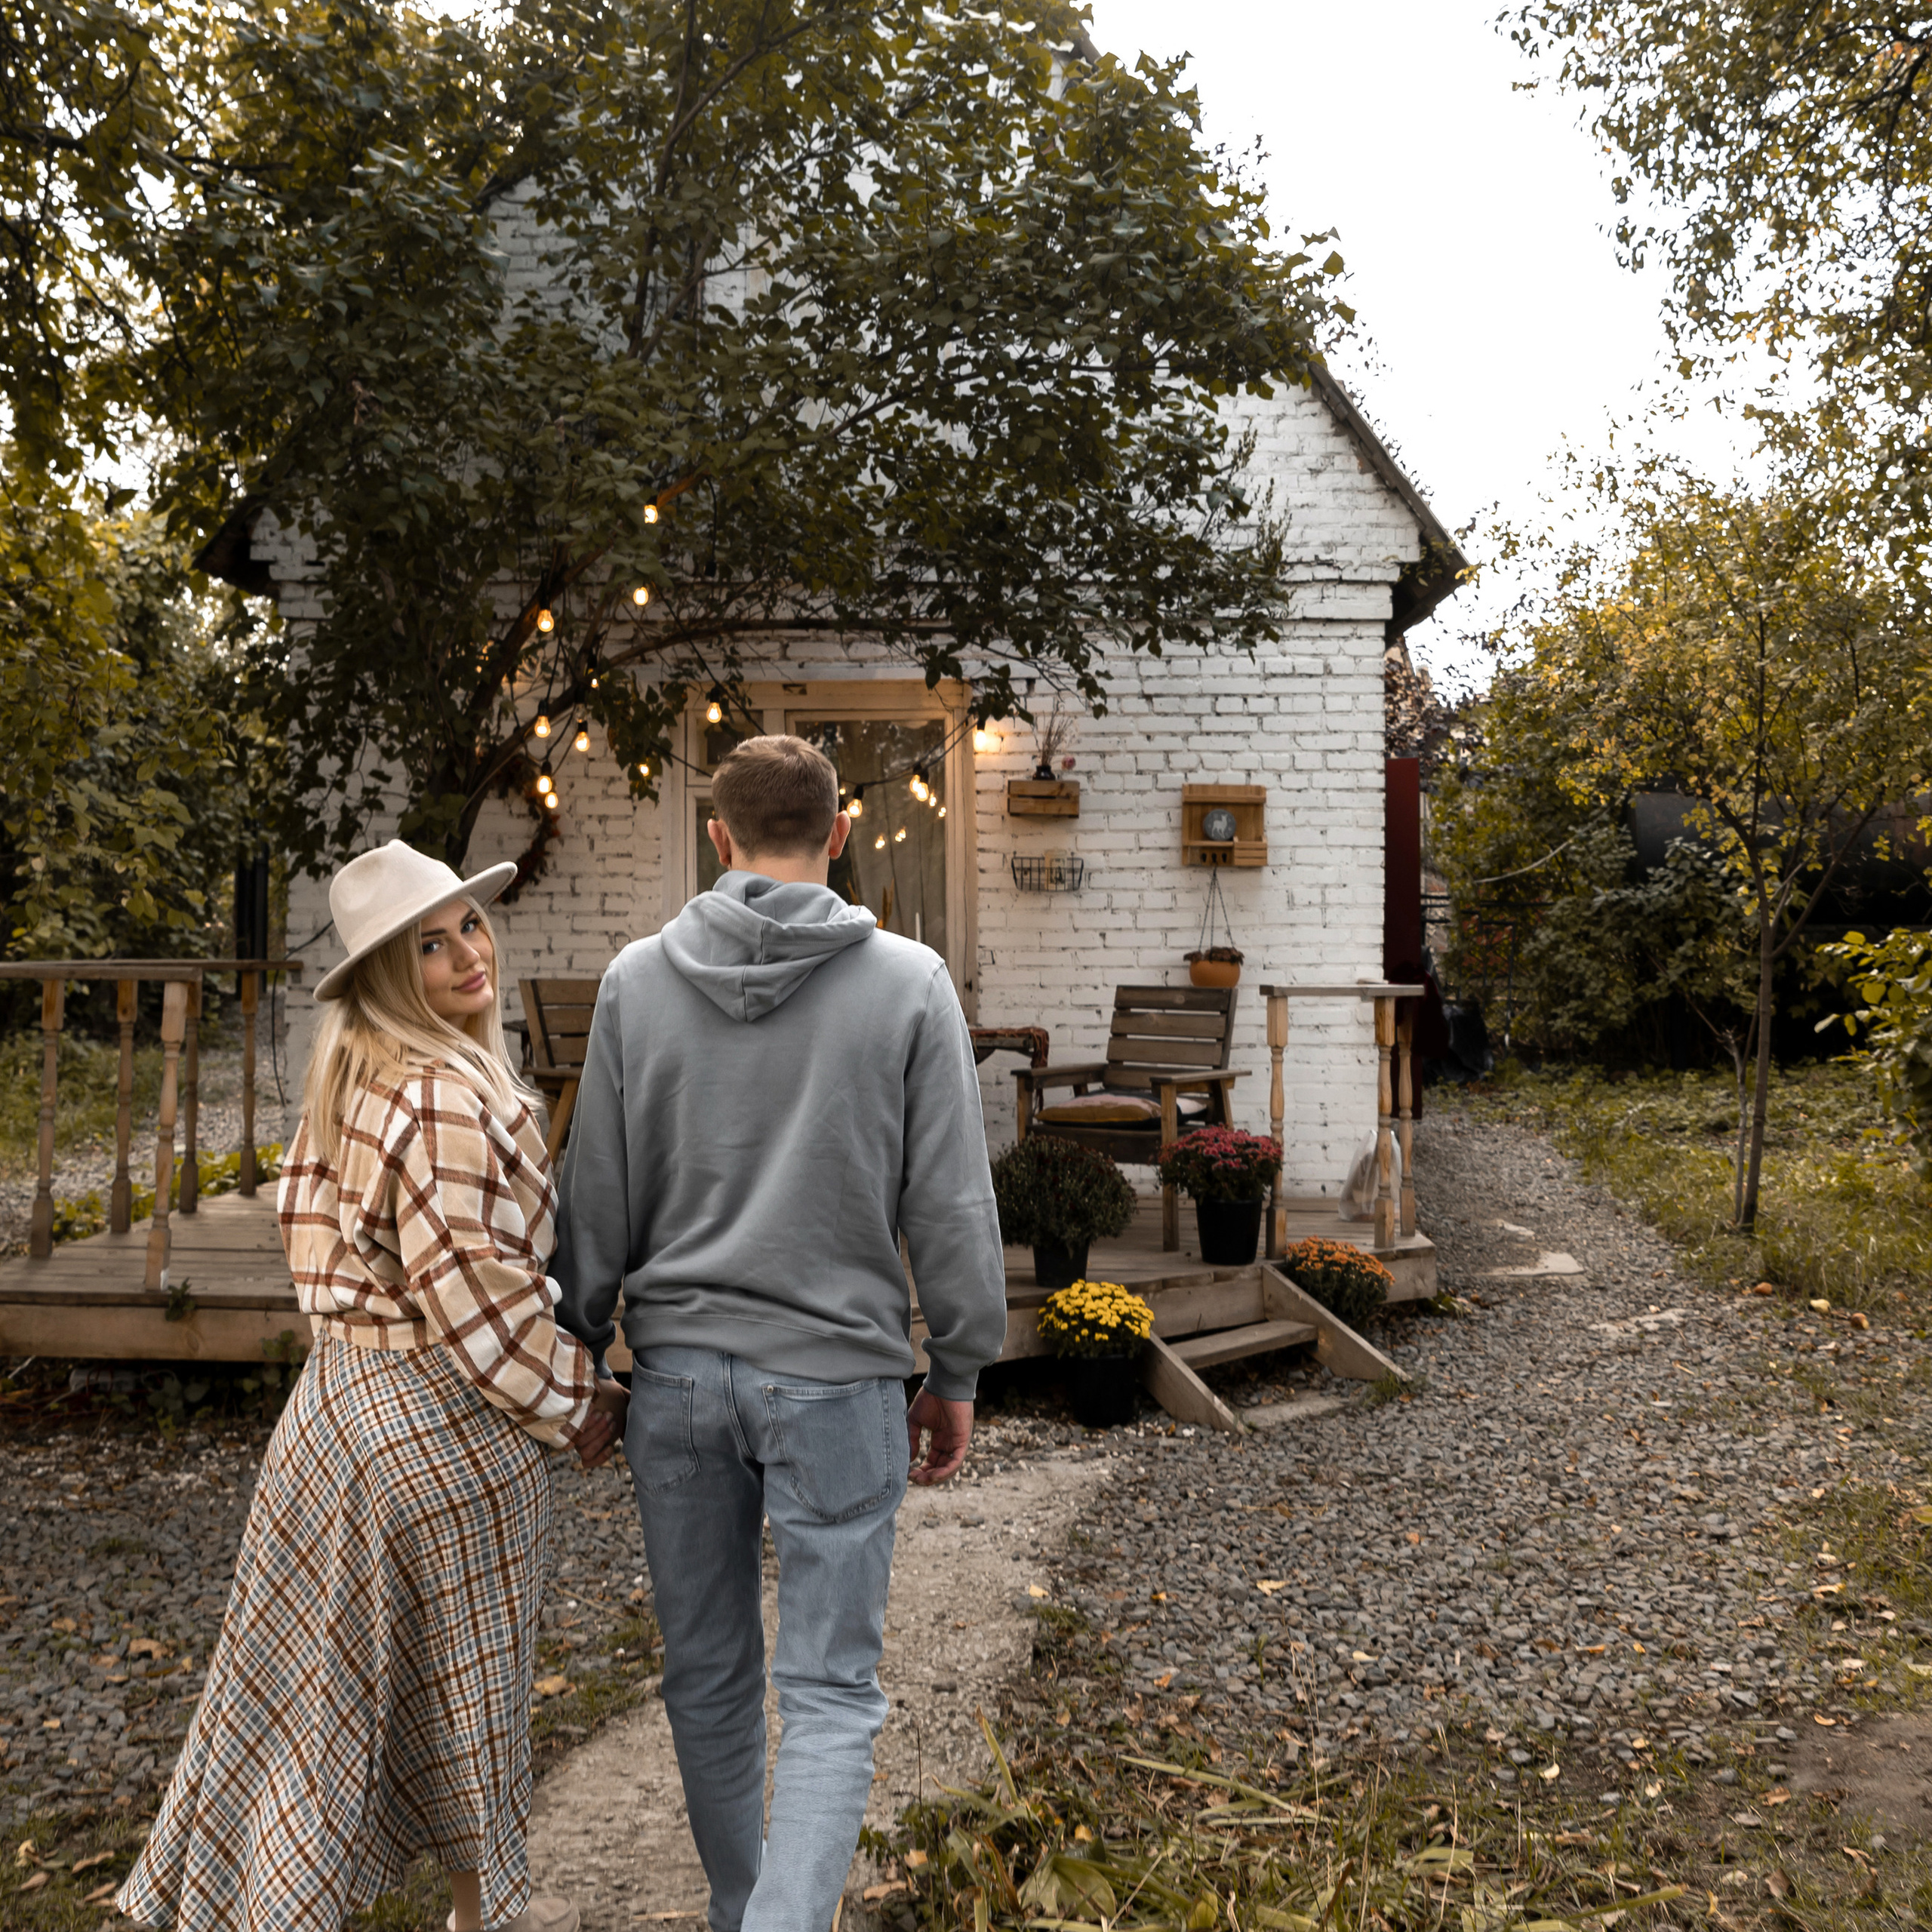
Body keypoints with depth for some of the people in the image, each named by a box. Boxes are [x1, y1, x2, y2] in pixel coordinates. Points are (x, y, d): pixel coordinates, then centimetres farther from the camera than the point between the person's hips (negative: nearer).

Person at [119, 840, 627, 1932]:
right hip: (444, 1421, -8)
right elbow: (470, 1294, -25)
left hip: (341, 1393, 8)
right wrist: (576, 1404, -11)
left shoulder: (357, 1072, 7)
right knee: (461, 1674, 11)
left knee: (323, 1666, 20)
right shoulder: (447, 1094, -23)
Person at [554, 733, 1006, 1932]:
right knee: (830, 1696, 6)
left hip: (678, 1371, 3)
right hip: (837, 1377, -3)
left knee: (708, 1673, 18)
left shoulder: (637, 980, -2)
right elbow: (950, 1205, -6)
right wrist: (960, 1373, 5)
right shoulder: (910, 984, -8)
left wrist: (581, 1345, 13)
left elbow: (597, 1199, 1)